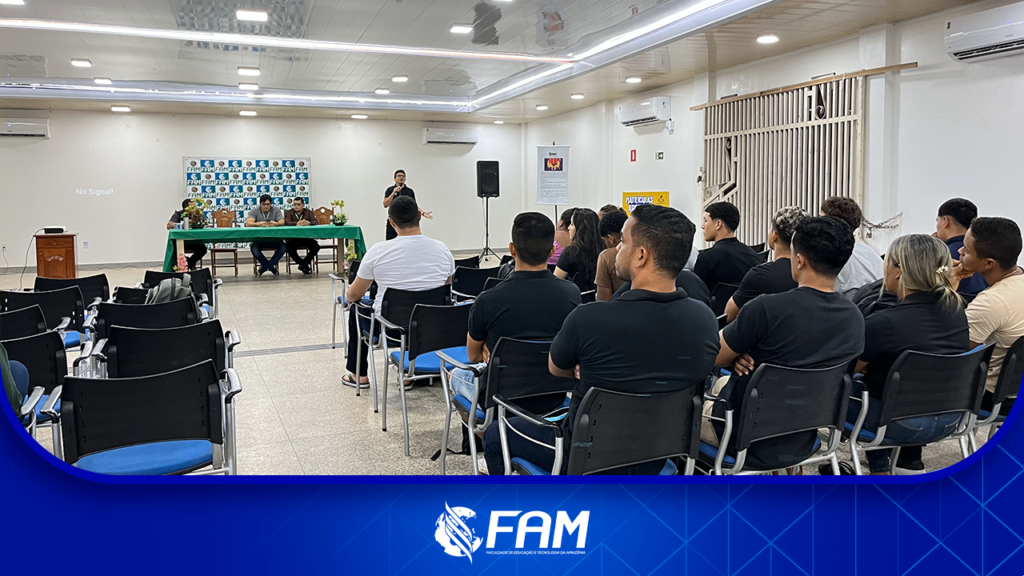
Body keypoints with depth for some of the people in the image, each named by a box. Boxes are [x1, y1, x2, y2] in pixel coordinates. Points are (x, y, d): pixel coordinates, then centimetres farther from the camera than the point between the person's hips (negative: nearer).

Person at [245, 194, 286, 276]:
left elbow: (282, 222, -9)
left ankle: (265, 267, -14)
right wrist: (258, 224, -36)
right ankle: (271, 267, -14)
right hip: (259, 238, -1)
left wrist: (276, 223, -35)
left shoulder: (276, 210, 5)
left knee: (283, 247, -29)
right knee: (254, 248, -33)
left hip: (274, 238, 1)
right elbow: (248, 223, -14)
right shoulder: (254, 211, 2)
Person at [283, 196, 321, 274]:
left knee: (316, 246, -25)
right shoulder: (288, 213, 6)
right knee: (289, 247, -32)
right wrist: (297, 224, -36)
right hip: (292, 238, -1)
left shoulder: (308, 212, 11)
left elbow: (315, 222, -6)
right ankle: (304, 265, -9)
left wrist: (309, 223, -32)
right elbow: (287, 223, -15)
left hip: (306, 237, 2)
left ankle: (303, 263, -4)